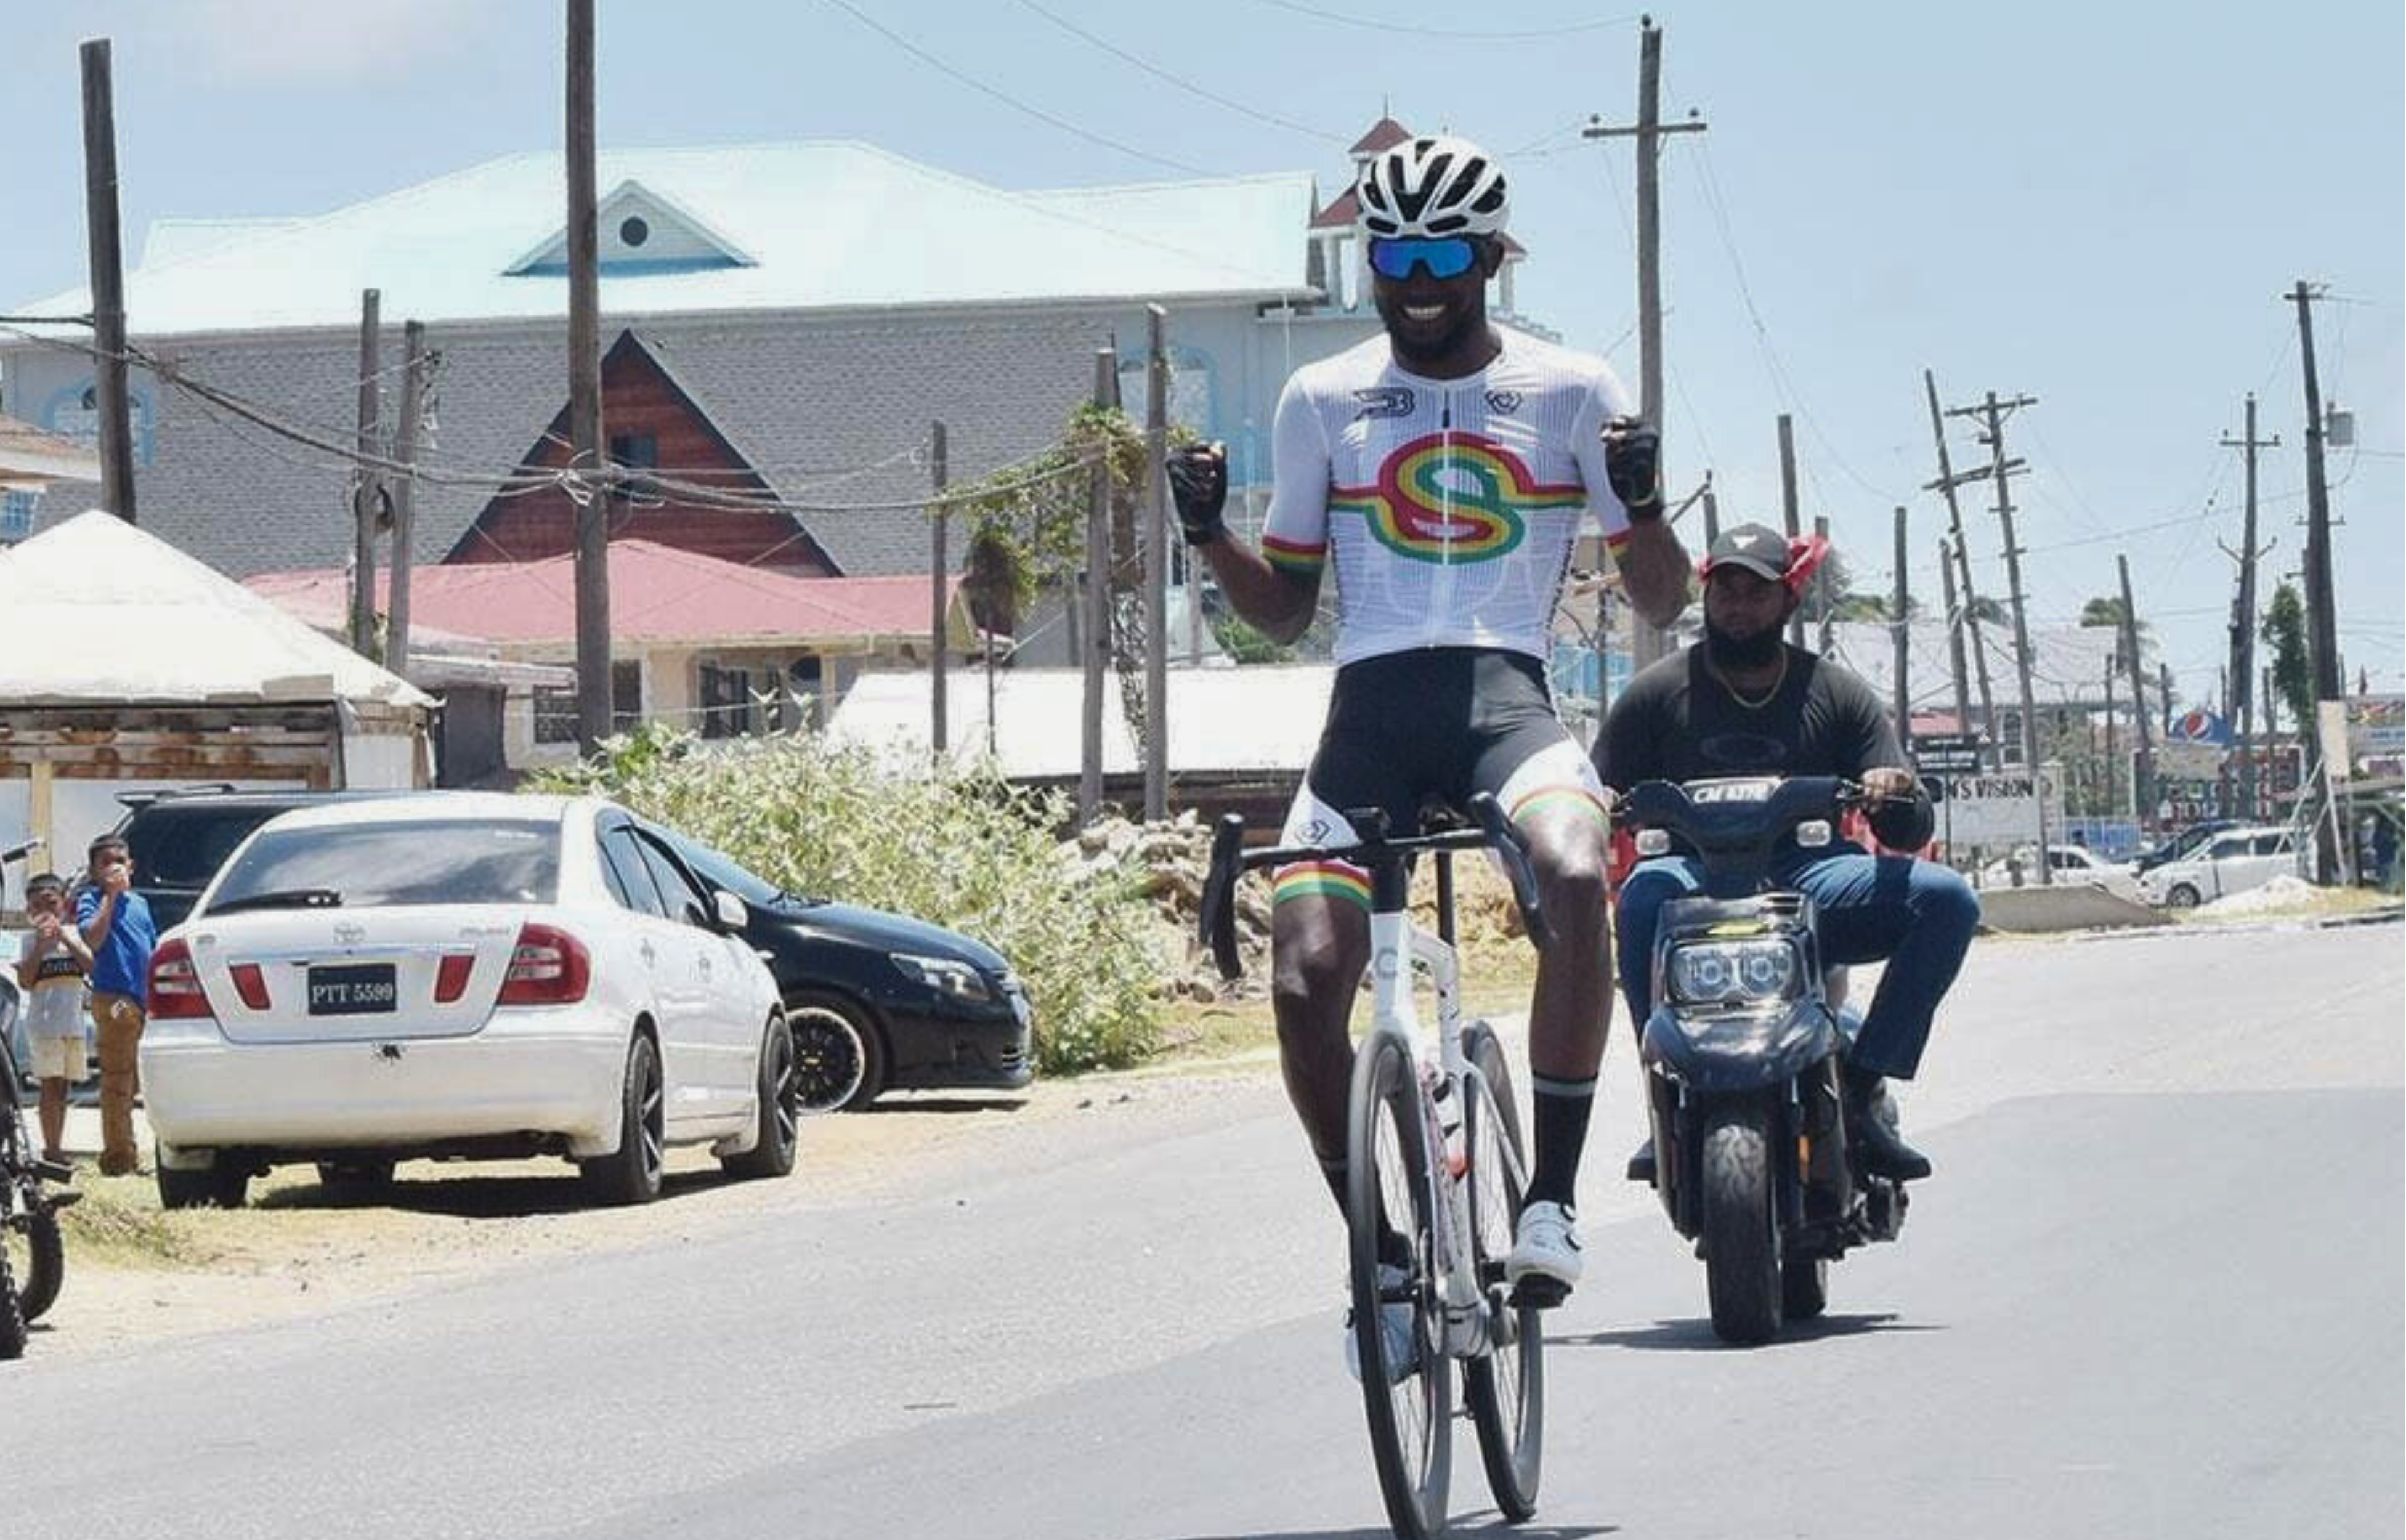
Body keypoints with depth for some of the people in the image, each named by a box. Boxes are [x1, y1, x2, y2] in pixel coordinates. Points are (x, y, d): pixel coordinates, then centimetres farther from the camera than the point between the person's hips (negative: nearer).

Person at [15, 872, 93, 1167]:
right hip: (44, 1022, -3)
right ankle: (52, 1148, -11)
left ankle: (57, 1148, 14)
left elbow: (91, 966, -6)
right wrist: (41, 946, -14)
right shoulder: (30, 943, 2)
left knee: (63, 1087, 9)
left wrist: (64, 937, -13)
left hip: (73, 1020, 3)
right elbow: (25, 982, -7)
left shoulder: (74, 934, 8)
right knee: (51, 1084, -10)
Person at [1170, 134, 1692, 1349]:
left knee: (1575, 880, -34)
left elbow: (1661, 604, 10)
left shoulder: (1570, 392, 9)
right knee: (1303, 985, -16)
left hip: (1507, 701, -2)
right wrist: (1209, 532, -2)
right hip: (1371, 709, 2)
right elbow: (1284, 611, 17)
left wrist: (1640, 499, -10)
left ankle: (1552, 1199, -23)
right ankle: (1378, 1244, 7)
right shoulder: (1323, 400, 13)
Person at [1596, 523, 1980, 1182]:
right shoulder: (1656, 695, 11)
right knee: (1645, 894, -37)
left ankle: (1864, 1085, -17)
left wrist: (1897, 799, -15)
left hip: (1812, 878, 2)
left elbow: (1908, 833, 9)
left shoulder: (1838, 695, 14)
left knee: (1947, 899, -23)